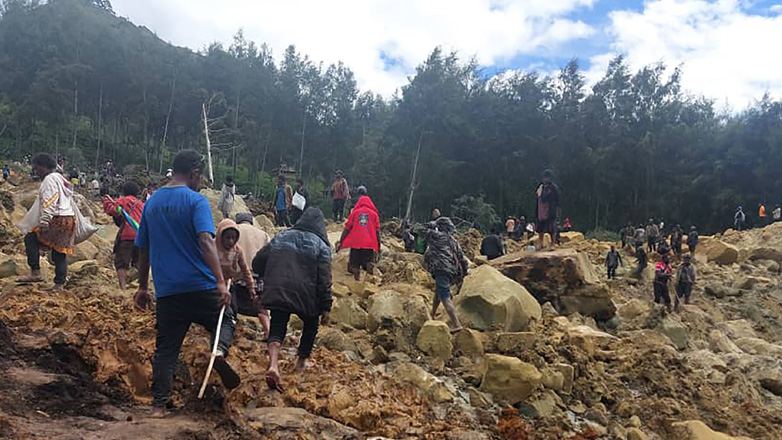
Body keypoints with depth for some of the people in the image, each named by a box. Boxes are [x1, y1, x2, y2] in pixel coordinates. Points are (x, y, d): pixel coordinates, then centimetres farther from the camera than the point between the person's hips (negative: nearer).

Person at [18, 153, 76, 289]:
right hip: (70, 219, 10)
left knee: (30, 238, -3)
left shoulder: (49, 180, -7)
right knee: (60, 252, 9)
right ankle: (59, 284, 10)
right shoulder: (60, 179, 23)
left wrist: (44, 222, -24)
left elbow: (49, 203, -19)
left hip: (58, 220, -10)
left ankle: (35, 273, -7)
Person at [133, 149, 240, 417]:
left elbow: (143, 249, 16)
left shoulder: (152, 203, 12)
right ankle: (220, 350, -12)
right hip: (200, 285, -4)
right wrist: (220, 282, -26)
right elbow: (205, 241, -21)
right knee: (225, 318, 18)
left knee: (165, 349, 11)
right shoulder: (196, 201, -7)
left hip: (167, 291, 5)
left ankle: (158, 405, 8)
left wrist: (143, 287, 24)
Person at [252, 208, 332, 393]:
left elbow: (257, 264, 11)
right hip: (305, 296, -2)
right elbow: (324, 280, -7)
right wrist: (325, 307, -4)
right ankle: (302, 362, 33)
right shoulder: (321, 245, 1)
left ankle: (273, 365, -19)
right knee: (311, 325, 23)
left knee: (277, 328, 5)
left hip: (277, 293, 2)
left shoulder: (280, 237, 12)